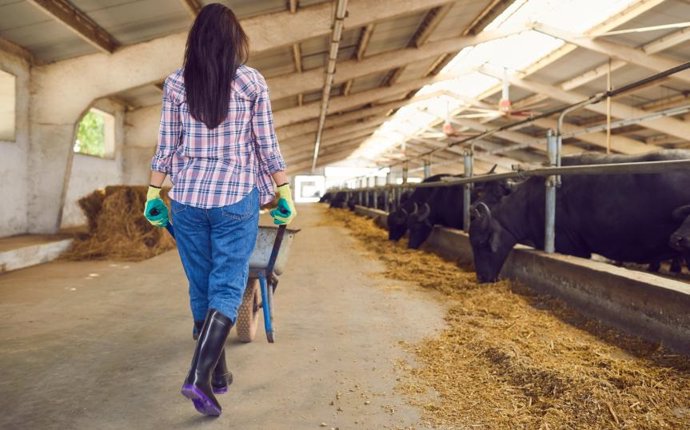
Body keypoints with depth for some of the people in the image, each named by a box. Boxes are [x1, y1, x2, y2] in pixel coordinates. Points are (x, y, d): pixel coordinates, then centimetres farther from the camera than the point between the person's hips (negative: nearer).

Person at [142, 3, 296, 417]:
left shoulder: (176, 83, 5)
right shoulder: (252, 81, 0)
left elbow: (166, 146, 5)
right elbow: (267, 145, -1)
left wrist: (154, 193, 13)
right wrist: (285, 192, 7)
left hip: (187, 197, 3)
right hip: (236, 196, -2)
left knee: (201, 288, 13)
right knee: (227, 288, 2)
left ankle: (218, 373, 25)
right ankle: (200, 374, -12)